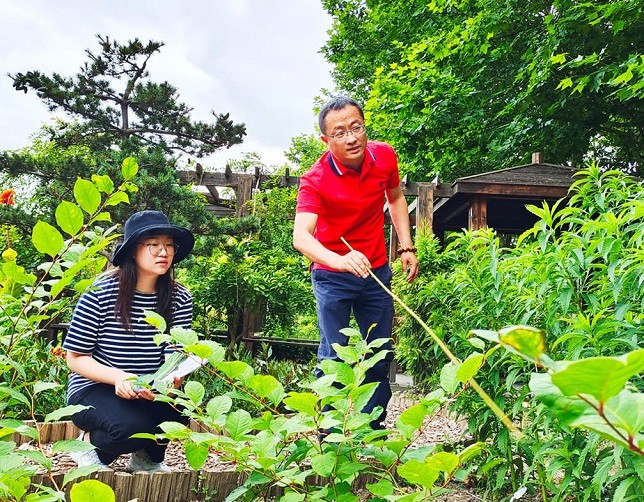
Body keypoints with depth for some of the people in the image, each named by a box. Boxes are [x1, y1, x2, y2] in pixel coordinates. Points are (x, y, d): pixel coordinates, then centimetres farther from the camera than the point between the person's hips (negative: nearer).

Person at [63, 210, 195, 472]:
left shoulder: (180, 299, -4)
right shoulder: (100, 293, -15)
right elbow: (76, 358, -10)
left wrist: (171, 379, -34)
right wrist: (119, 377, -28)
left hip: (149, 392, 4)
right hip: (93, 389, -4)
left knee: (179, 406, -28)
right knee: (132, 426, -33)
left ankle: (148, 457, 7)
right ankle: (89, 443, 4)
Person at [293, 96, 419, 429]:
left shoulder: (385, 156, -10)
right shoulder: (315, 180, -23)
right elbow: (300, 236, -37)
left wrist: (406, 248, 4)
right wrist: (341, 261, -55)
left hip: (377, 271, 5)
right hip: (332, 275, -4)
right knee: (334, 358, -3)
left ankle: (374, 431, 28)